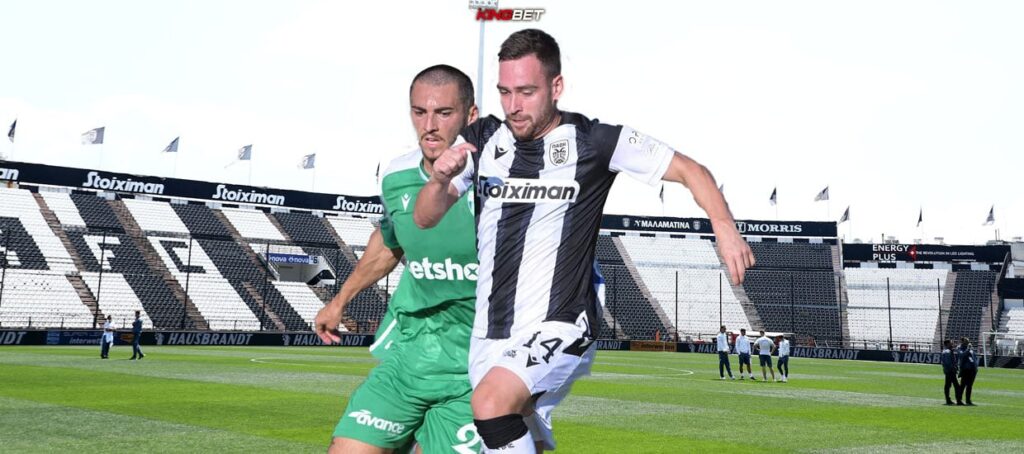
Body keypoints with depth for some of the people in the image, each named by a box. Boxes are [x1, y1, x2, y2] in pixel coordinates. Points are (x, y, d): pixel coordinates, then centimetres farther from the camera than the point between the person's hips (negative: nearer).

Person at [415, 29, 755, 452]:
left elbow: (690, 170, -1)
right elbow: (425, 218, 3)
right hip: (488, 334, 6)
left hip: (558, 328, -5)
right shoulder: (481, 140, 5)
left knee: (491, 403, -30)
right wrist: (439, 179, -19)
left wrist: (724, 226, -19)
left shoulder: (594, 142, -5)